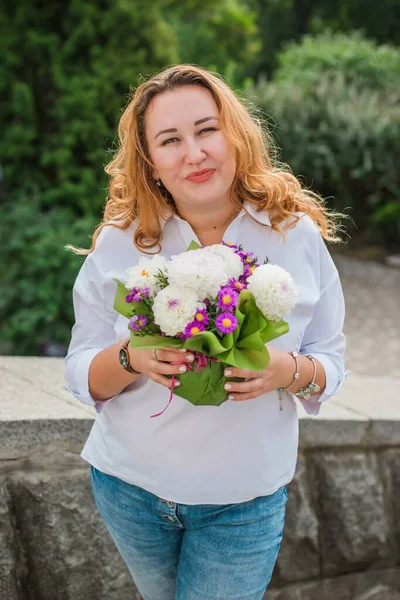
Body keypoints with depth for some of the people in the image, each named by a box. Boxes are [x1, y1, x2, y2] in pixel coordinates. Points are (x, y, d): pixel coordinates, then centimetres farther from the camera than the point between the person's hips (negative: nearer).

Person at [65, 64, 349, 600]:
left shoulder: (298, 236, -10)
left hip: (244, 503, -2)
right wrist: (131, 357, -28)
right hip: (129, 486, 2)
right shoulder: (119, 245, -10)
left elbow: (331, 361, -4)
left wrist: (289, 370, -26)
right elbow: (81, 375, -6)